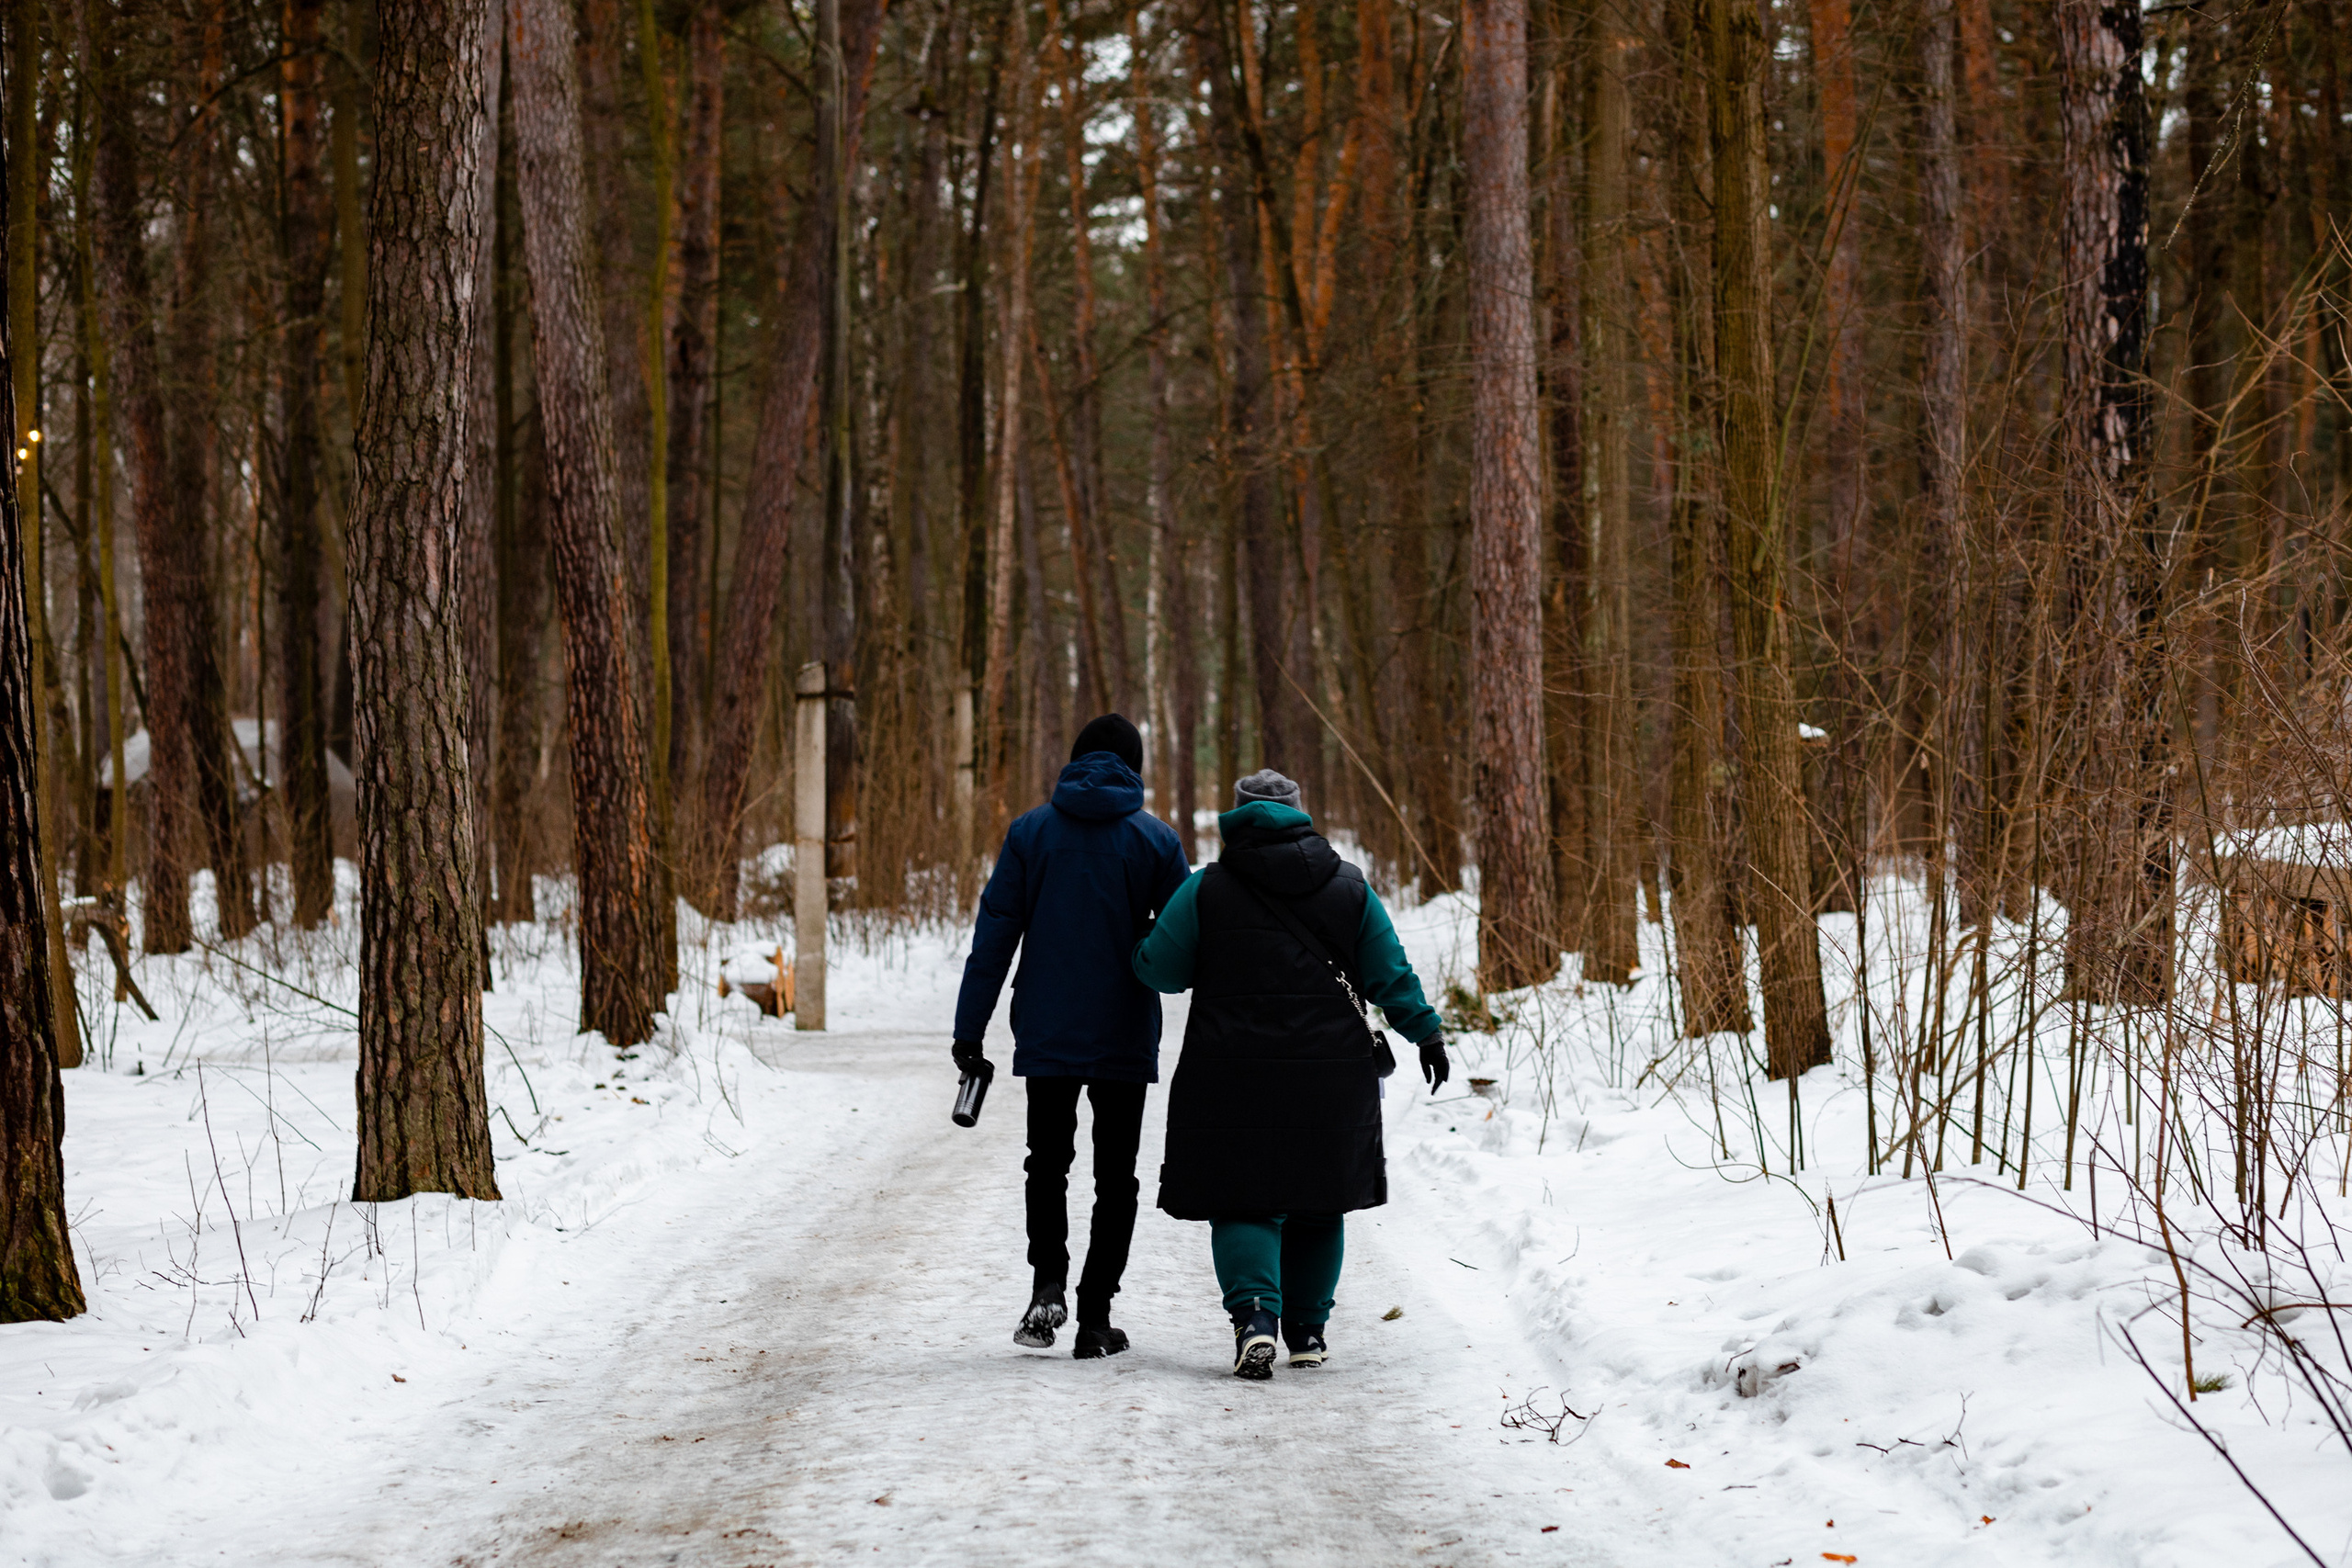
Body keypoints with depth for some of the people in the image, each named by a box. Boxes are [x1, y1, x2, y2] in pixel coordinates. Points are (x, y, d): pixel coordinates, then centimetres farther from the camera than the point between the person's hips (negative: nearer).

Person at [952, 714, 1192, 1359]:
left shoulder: (1030, 832, 0)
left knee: (1048, 1162, 16)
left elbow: (994, 934, -2)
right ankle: (1095, 1317, 5)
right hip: (1125, 1039, -1)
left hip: (1046, 1034, 1)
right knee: (1115, 1177, 9)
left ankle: (1048, 1281, -7)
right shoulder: (1156, 840, -2)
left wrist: (970, 1028, 1)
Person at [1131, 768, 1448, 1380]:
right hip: (1332, 1077, 2)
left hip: (1234, 1079, -2)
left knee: (1242, 1201, 1)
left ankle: (1254, 1314, -21)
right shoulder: (1349, 888, 5)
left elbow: (1156, 968, -1)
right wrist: (1426, 1032, 15)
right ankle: (1307, 1329, 22)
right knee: (1318, 1202, 16)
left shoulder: (1206, 890, -3)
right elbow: (1391, 975, 5)